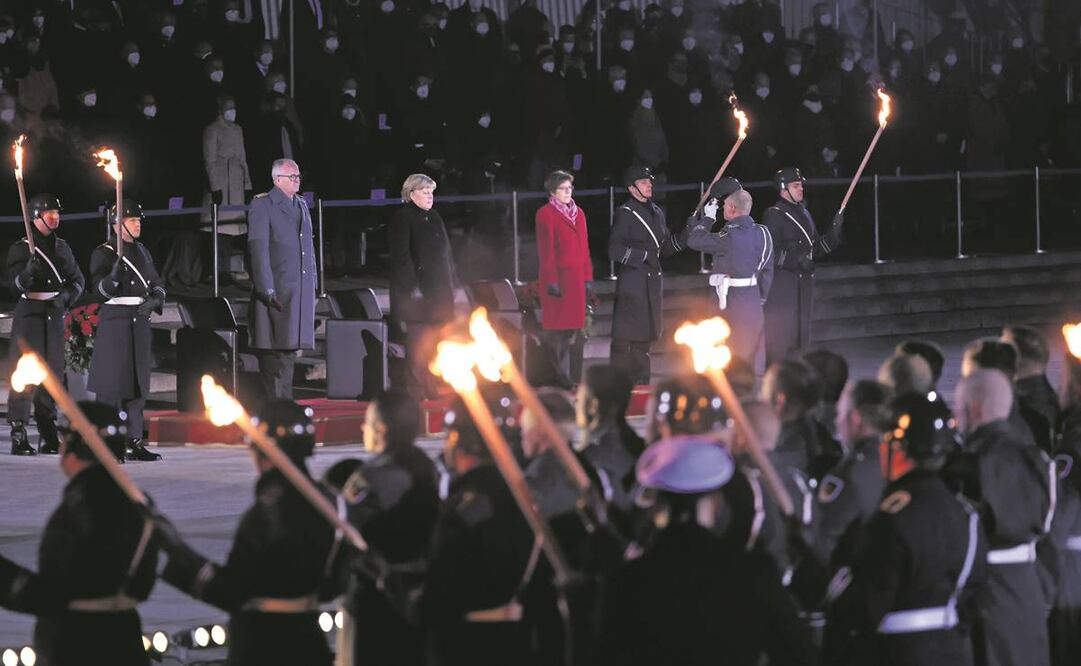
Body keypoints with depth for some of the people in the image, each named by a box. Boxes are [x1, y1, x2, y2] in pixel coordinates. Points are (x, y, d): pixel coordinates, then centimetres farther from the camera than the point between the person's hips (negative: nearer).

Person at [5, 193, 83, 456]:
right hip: (29, 313, -5)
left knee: (53, 372, 7)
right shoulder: (21, 249, -2)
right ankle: (18, 434, -12)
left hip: (55, 314, 5)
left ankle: (48, 434, 15)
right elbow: (15, 284, -10)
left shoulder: (62, 248, 14)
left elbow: (77, 280, 15)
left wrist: (65, 296, -5)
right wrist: (29, 270, -30)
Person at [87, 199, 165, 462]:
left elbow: (157, 283, 17)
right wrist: (114, 276, -30)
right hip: (115, 321, -7)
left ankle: (135, 442, 13)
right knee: (112, 385, -8)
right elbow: (98, 290, -11)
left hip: (140, 321, 7)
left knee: (137, 384, 9)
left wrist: (155, 300, -4)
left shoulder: (142, 252, 16)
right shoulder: (103, 253, -5)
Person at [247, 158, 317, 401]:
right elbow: (258, 247, -11)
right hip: (276, 288, -7)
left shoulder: (301, 205, 17)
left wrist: (312, 285, 16)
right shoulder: (262, 205, -5)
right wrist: (267, 289, -18)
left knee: (291, 346, 10)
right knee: (274, 351, -8)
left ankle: (285, 401, 16)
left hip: (300, 289, 7)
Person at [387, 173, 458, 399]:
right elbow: (401, 256, -13)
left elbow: (446, 253, 22)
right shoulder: (403, 219, -7)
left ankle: (431, 388, 10)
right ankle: (415, 388, -6)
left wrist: (452, 283, 15)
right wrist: (413, 288, -19)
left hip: (439, 291, 8)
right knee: (417, 342, -8)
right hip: (416, 292, -8)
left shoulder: (434, 218, 17)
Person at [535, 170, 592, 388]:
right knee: (557, 329, -5)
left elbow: (584, 248, 17)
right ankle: (558, 377, -3)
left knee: (571, 328, 5)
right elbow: (546, 250, -8)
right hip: (557, 277, -6)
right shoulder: (546, 214, -4)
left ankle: (565, 377, 8)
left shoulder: (578, 213, 16)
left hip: (576, 279, 6)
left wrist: (588, 277, 11)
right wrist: (552, 280, -14)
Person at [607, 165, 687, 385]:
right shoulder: (625, 214, -9)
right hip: (631, 286, -8)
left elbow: (666, 247, 19)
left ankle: (641, 382, 20)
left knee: (644, 338, 13)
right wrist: (643, 255, -16)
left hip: (653, 284, 8)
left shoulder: (656, 213, 15)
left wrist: (687, 234, 5)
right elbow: (615, 251, -15)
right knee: (625, 339, -8)